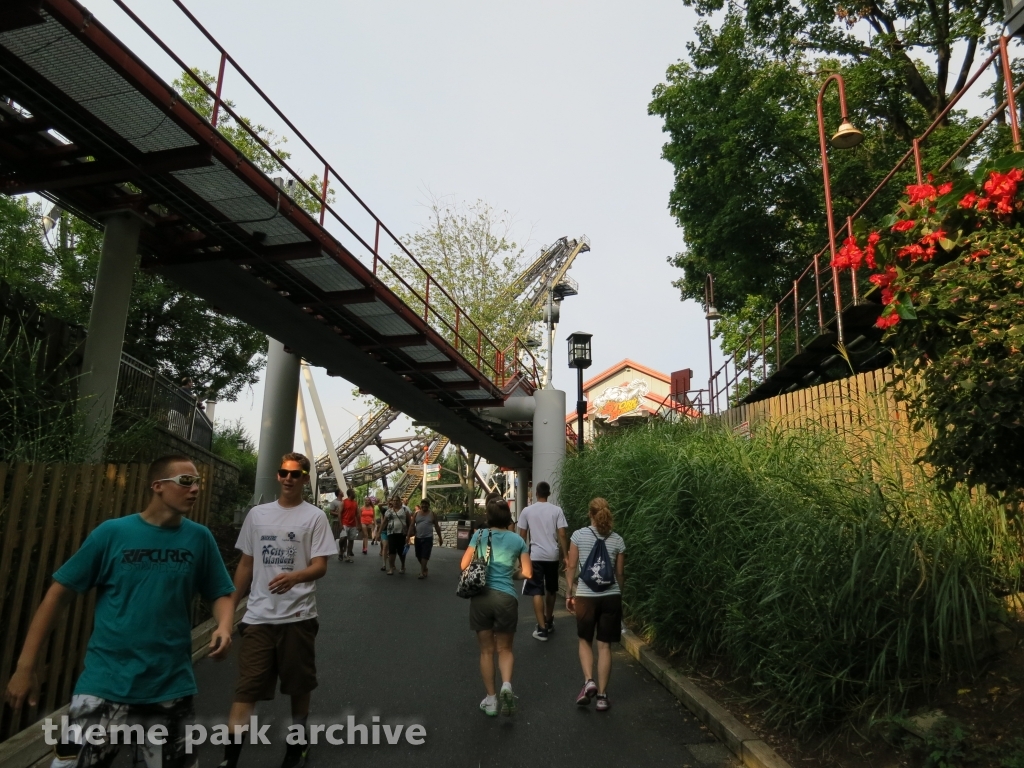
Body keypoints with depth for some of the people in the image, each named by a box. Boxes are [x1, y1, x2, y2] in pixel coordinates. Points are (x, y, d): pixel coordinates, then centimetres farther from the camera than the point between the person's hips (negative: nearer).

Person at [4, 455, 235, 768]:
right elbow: (60, 592, -1)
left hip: (172, 687, 2)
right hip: (106, 683, -2)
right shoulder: (112, 532, -7)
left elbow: (220, 593, 5)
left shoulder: (199, 538, -3)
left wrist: (224, 626, -15)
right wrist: (26, 666, -2)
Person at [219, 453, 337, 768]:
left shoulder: (315, 517, -5)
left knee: (299, 686, 13)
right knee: (246, 689, -1)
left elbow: (320, 566, -11)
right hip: (258, 616, 2)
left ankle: (297, 742, 34)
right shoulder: (257, 514, 7)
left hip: (298, 616, -2)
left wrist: (294, 577, -32)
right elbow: (246, 564, 13)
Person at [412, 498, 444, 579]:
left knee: (425, 556, -10)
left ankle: (422, 572, -7)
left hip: (428, 538, -3)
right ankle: (425, 568, 33)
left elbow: (437, 526, 7)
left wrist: (440, 537, 9)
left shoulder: (432, 515, 2)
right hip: (418, 538, 3)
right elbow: (412, 525, 2)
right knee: (418, 555, 12)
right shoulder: (416, 514, 6)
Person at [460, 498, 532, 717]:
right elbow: (527, 573, 3)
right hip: (506, 597, 0)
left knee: (486, 650, 14)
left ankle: (490, 700, 18)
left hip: (481, 596, 0)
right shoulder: (517, 539, 3)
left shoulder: (480, 535, 2)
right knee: (505, 649, 17)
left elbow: (464, 565, 2)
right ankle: (506, 685, -8)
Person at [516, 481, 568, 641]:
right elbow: (562, 535, -6)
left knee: (537, 592, 0)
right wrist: (565, 556, 1)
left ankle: (542, 628, -6)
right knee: (551, 590, 19)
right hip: (553, 556, 2)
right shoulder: (557, 510, -2)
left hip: (535, 556, -2)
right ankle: (549, 621, 35)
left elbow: (522, 536, 3)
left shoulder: (527, 511, -1)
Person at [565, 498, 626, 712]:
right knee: (605, 645, 9)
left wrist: (569, 594, 9)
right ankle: (602, 695, 11)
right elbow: (620, 573, 6)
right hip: (611, 596, 1)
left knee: (585, 640, 18)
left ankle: (588, 681, 1)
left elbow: (571, 568, -1)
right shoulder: (617, 540, 0)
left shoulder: (579, 535, -4)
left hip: (585, 595, -1)